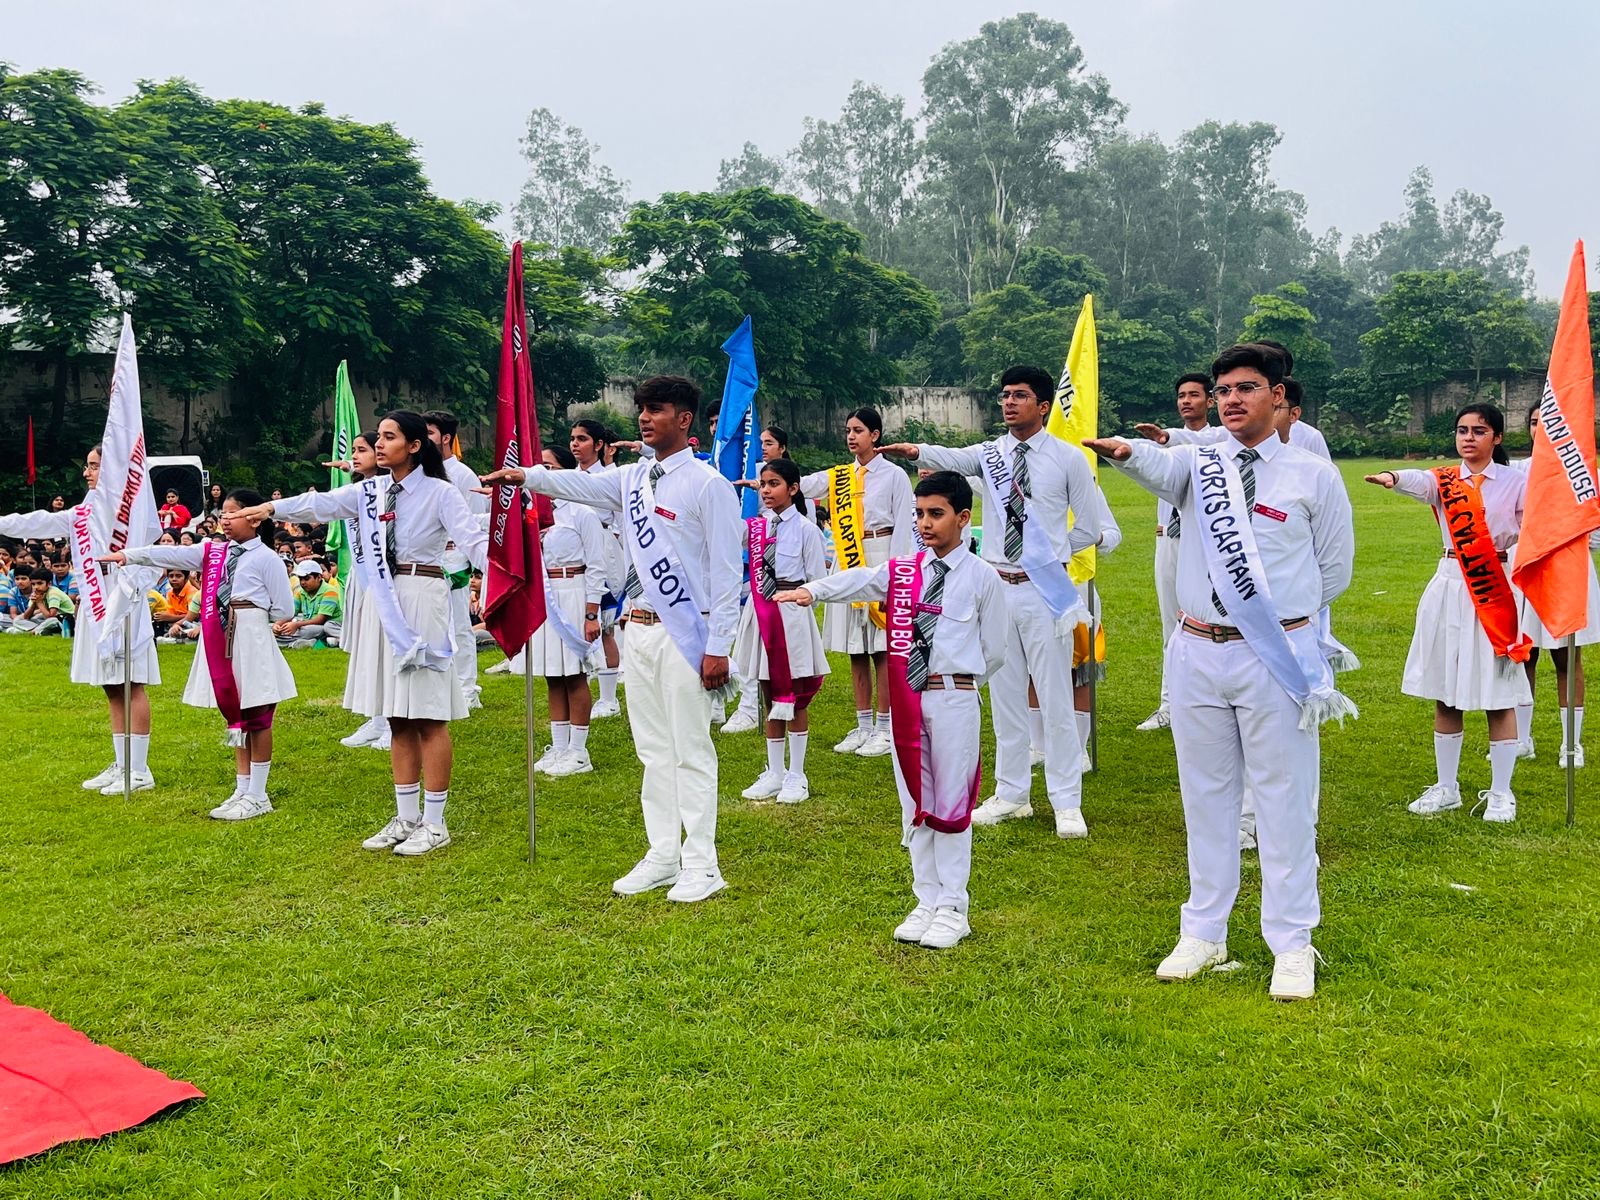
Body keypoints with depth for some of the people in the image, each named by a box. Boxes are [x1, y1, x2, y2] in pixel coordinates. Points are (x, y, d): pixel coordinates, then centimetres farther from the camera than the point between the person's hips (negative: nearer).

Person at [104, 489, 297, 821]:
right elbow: (171, 554, 0)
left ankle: (257, 796, 8)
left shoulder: (267, 559, -6)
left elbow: (282, 610, -7)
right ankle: (242, 791, 20)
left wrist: (249, 615, -1)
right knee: (236, 720, 12)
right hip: (222, 647, 6)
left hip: (252, 646, -6)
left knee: (257, 719, 2)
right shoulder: (213, 553, 11)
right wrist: (128, 555, -10)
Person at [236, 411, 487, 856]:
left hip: (423, 601, -7)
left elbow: (473, 540, -16)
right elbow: (323, 503, 8)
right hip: (384, 603, 7)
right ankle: (406, 818, 21)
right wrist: (273, 507, -2)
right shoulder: (371, 491, 11)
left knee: (428, 715, -3)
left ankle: (434, 824, 5)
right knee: (398, 717, 11)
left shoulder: (441, 492, -7)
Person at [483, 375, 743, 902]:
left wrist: (718, 646, -14)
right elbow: (582, 485, 4)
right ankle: (662, 856, 22)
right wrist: (526, 475, -13)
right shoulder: (633, 478, 14)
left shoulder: (708, 485, -8)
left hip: (685, 632, -7)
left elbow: (726, 571, -11)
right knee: (653, 749, 12)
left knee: (691, 751, -2)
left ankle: (700, 866, 6)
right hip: (639, 628, 7)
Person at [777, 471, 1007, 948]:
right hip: (906, 698, 4)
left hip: (955, 699, -4)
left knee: (951, 802, 1)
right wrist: (812, 590, -25)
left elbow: (994, 650, 4)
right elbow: (859, 581, -9)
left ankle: (952, 908, 12)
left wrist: (959, 684, 9)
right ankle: (925, 901, 21)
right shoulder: (902, 571, 8)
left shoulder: (983, 579, -1)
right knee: (914, 802, 9)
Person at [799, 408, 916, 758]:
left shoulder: (894, 475, -1)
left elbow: (903, 526, -3)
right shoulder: (839, 477, 12)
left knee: (882, 649, -2)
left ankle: (884, 729, 6)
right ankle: (863, 727, 17)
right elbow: (803, 486, -2)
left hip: (880, 559, -5)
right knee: (855, 650, 9)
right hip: (847, 562, 5)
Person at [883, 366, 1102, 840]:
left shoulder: (1068, 459, -2)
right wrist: (917, 451, -35)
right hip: (996, 586, 3)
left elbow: (1090, 527, 5)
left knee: (1055, 698, 1)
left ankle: (1067, 804, 11)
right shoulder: (990, 454, 4)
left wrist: (1052, 553, 1)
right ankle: (1011, 795, 24)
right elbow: (951, 458, -17)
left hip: (1044, 590, -3)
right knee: (1004, 697, 11)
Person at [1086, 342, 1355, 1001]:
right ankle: (1203, 935, 25)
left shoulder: (1314, 476, 1)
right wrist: (1125, 451, -40)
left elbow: (1334, 570, 9)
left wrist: (1278, 613, 10)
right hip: (1198, 653, 3)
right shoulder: (1198, 463, 5)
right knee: (1205, 796, 13)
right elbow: (1161, 470, -19)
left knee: (1284, 800, 3)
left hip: (1278, 657, -3)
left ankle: (1292, 946, 16)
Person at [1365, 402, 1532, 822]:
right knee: (1445, 695, 8)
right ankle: (1446, 787, 19)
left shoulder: (1517, 483, 2)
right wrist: (1393, 478, -43)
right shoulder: (1443, 480, 3)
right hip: (1450, 588, 2)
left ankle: (1501, 792, 12)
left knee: (1498, 697, 0)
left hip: (1498, 591, -2)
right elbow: (1420, 482, -20)